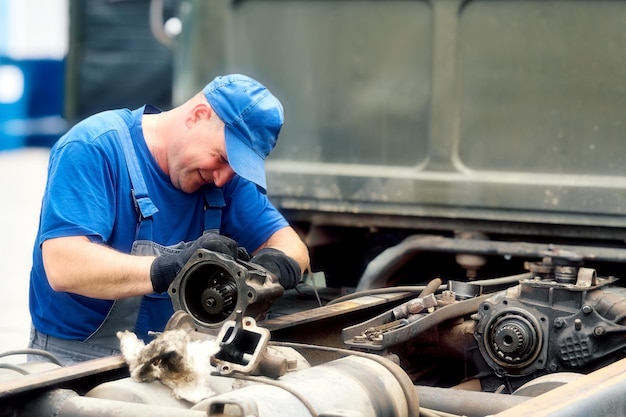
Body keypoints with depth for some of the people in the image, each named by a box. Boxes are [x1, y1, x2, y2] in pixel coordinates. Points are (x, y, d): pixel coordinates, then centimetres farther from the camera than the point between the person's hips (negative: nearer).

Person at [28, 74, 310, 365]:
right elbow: (63, 267, -26)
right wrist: (169, 268, -37)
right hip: (75, 360, -4)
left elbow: (290, 246, 3)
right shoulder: (93, 148, -15)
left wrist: (274, 266, -21)